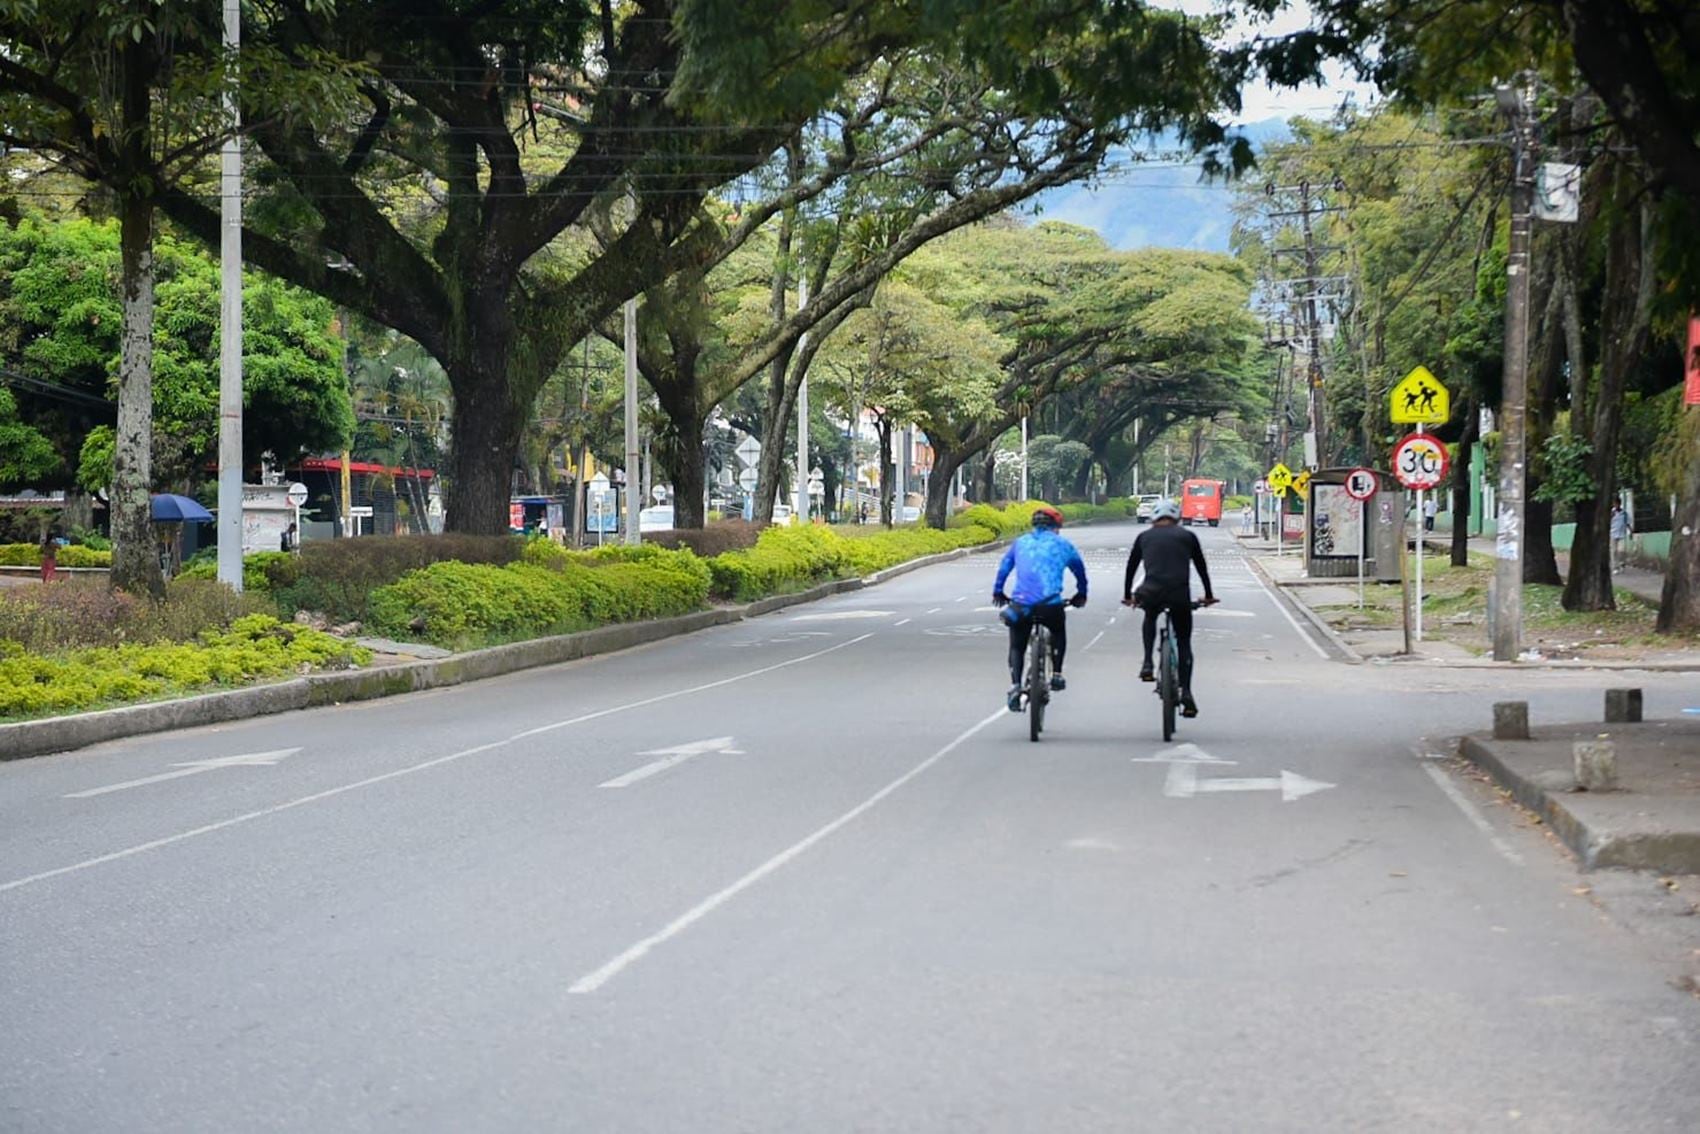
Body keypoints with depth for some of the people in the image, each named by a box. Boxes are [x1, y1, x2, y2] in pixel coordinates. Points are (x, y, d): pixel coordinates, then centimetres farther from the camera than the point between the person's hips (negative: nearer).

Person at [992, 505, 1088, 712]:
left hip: (1020, 605, 1)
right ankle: (1056, 674, 22)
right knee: (1058, 633, 31)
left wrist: (998, 592, 39)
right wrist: (1081, 594, 41)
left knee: (1016, 647, 15)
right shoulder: (1062, 545, 13)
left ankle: (1015, 685, -6)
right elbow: (1080, 570, 25)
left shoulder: (1020, 543, 17)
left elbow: (1003, 568, 24)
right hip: (1051, 605, -1)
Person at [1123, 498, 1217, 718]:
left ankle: (1147, 664, 20)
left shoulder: (1145, 537, 18)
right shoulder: (1187, 536, 16)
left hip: (1151, 594, 1)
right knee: (1184, 643, 14)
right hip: (1180, 596, -1)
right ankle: (1186, 693, 0)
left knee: (1150, 616, 36)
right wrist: (1208, 596, 36)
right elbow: (1202, 567, 23)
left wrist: (1127, 596, 37)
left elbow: (1131, 567, 25)